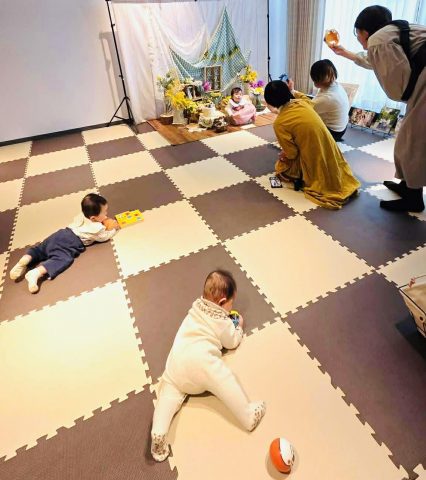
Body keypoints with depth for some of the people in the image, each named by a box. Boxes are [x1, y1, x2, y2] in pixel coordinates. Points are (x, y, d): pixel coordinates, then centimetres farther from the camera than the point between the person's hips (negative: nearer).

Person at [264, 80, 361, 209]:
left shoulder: (279, 123, -20)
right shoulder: (303, 102, -2)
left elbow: (291, 153, -11)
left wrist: (283, 155, 8)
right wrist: (292, 91, 26)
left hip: (314, 163, -5)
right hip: (329, 153, 6)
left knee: (281, 168, 16)